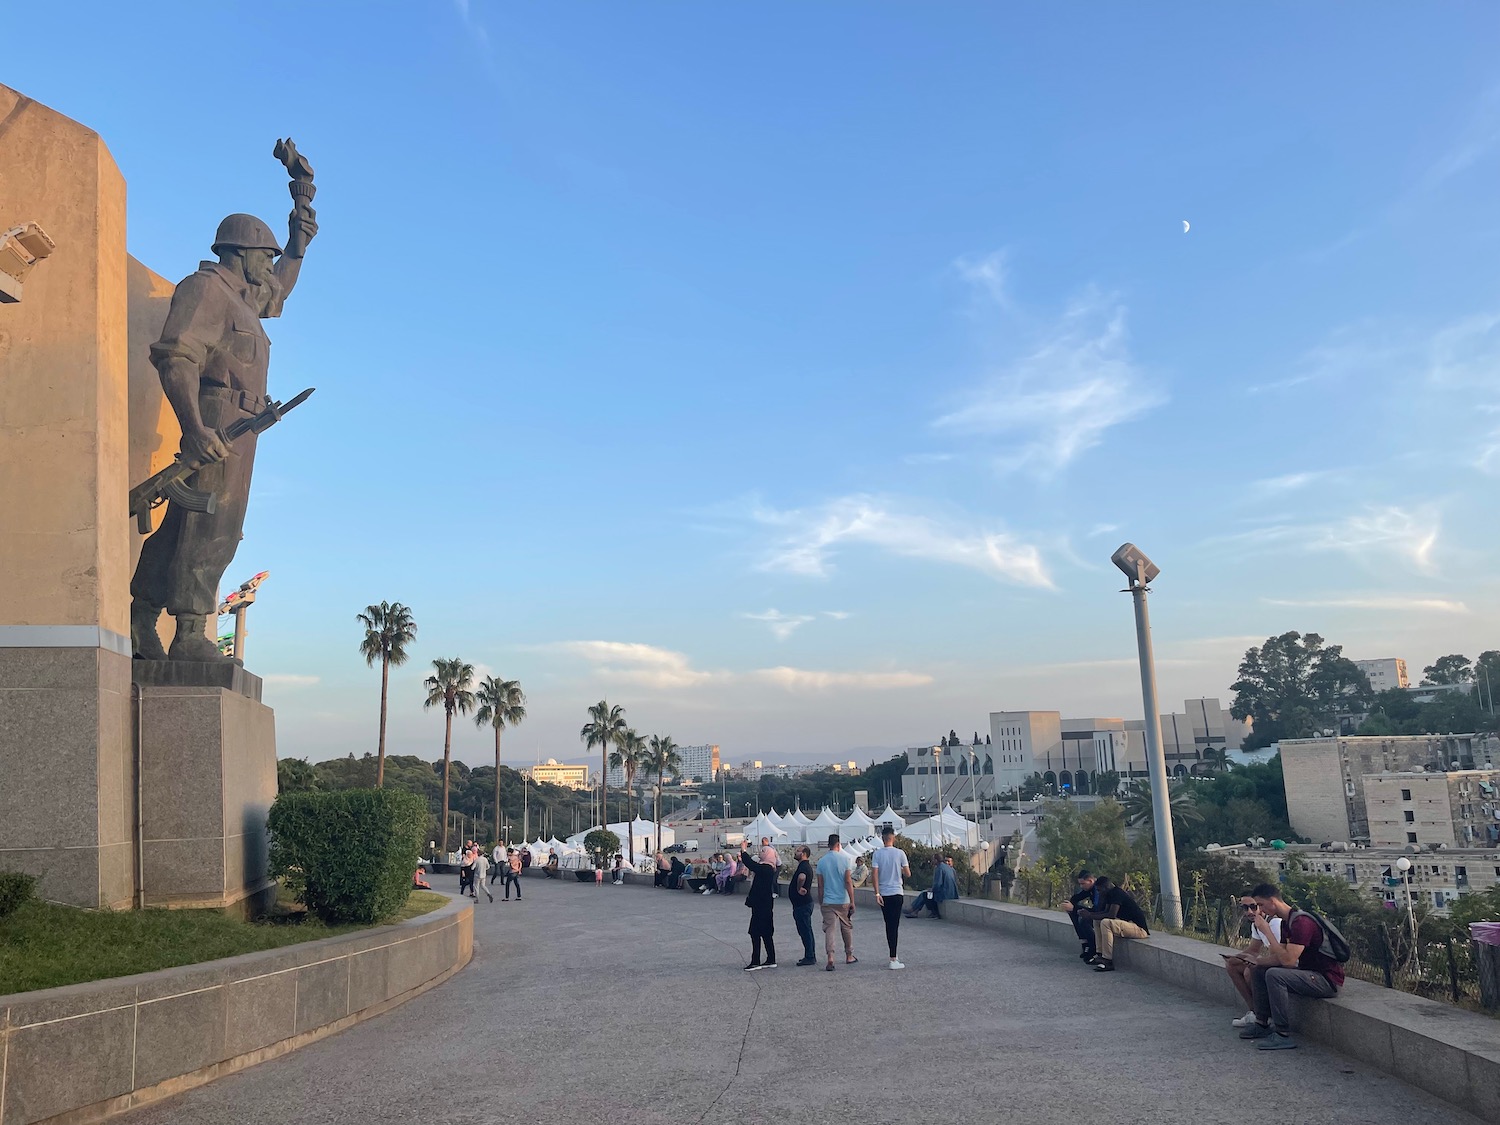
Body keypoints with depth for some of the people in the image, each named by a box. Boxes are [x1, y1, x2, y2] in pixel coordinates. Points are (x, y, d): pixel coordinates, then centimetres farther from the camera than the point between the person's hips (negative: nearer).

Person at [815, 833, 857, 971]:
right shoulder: (844, 859, -5)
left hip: (828, 902, 1)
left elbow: (820, 885, 3)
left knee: (829, 930, -2)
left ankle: (830, 959, -17)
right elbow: (848, 882, -9)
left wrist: (820, 902, 12)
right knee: (847, 928, 16)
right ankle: (849, 956, 28)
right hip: (843, 901, -1)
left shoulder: (821, 862, 1)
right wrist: (852, 901, -5)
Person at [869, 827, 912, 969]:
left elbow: (875, 874, -8)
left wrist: (877, 894, -6)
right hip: (897, 893, -2)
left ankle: (894, 956, 23)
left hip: (883, 894, 2)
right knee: (894, 925, -3)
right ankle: (893, 959, -8)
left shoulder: (877, 854, -3)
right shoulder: (900, 853, -5)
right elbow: (908, 874, -3)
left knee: (888, 925, 14)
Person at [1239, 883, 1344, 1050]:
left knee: (1274, 975, -28)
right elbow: (1278, 958, 11)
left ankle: (1283, 1036, -22)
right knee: (1258, 971, 10)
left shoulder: (1301, 922, -22)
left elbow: (1288, 960, -28)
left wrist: (1266, 931, -24)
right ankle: (1262, 1024, 14)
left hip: (1329, 980, -10)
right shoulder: (1286, 922, 10)